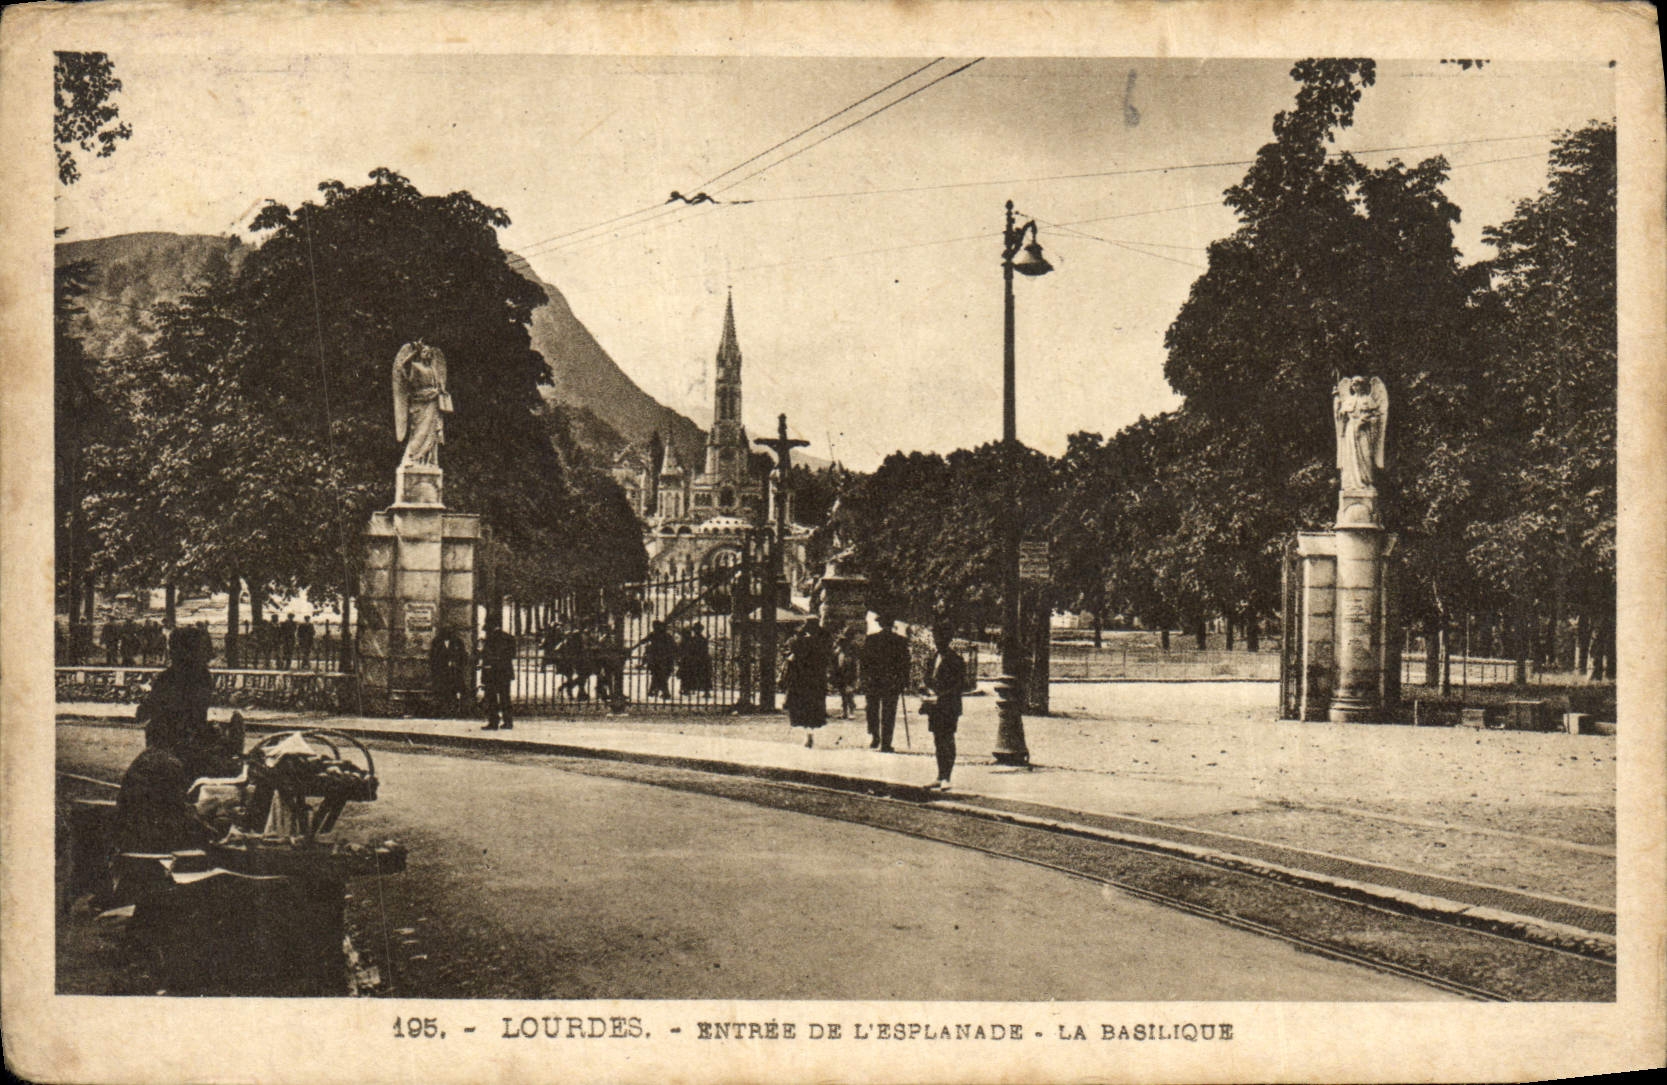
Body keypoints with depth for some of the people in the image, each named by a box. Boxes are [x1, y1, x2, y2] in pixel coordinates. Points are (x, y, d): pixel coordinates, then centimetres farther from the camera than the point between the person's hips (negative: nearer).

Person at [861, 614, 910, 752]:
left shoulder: (870, 639, -3)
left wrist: (864, 681, 7)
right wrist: (904, 683, 7)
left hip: (872, 682, 0)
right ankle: (885, 744, 2)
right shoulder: (900, 641, -2)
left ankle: (873, 737, 4)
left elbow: (864, 662, -1)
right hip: (892, 682, 0)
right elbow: (905, 664, 0)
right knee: (889, 713, 5)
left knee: (872, 711, 17)